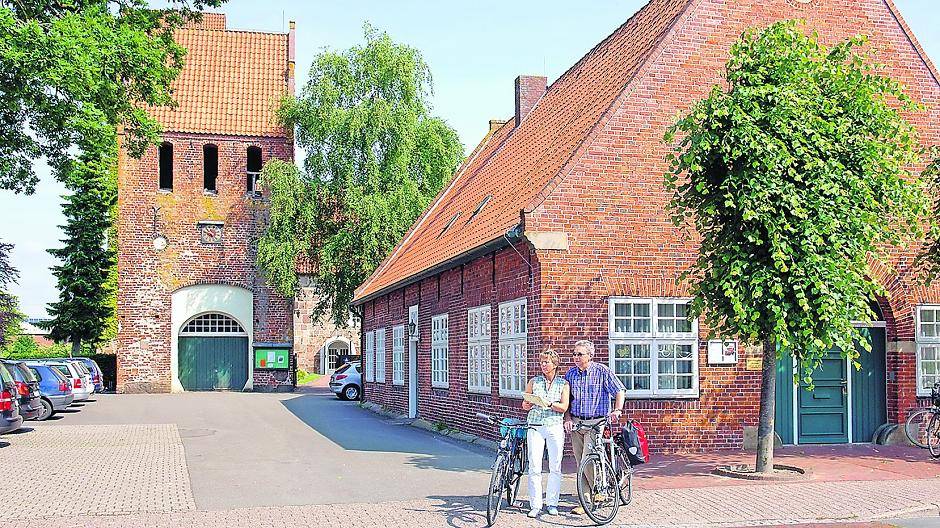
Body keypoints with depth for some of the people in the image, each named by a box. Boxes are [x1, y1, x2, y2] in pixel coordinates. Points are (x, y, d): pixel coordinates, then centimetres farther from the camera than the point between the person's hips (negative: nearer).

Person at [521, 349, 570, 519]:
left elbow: (564, 407, -3)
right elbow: (524, 405, 11)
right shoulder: (533, 382, 10)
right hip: (535, 427, 1)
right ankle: (535, 505, -1)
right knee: (534, 467, -5)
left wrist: (549, 403, -19)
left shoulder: (563, 384, 6)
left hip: (555, 427, -1)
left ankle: (552, 503, 11)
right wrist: (529, 404, -11)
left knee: (555, 467, 1)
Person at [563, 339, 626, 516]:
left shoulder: (602, 371, -4)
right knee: (580, 462, 7)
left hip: (596, 423, -5)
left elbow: (620, 390, -5)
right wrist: (568, 419, -1)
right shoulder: (570, 373, 9)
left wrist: (618, 410, -19)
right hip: (575, 423, 5)